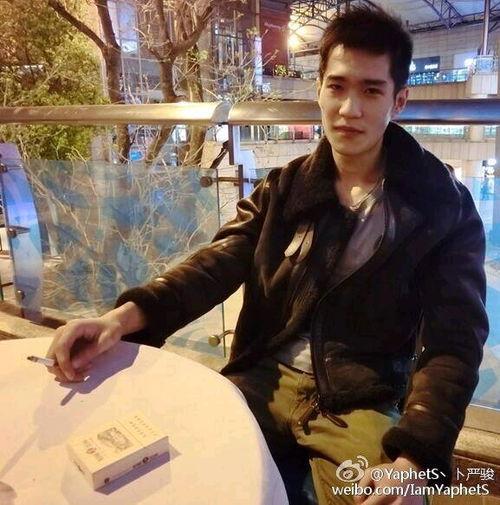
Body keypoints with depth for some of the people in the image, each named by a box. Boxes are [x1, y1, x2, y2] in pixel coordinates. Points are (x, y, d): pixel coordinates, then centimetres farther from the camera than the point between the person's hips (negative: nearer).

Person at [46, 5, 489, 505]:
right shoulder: (283, 188, 6)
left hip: (360, 401, -2)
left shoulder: (444, 208, -4)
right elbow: (219, 262, -7)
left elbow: (453, 344, -9)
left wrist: (413, 461, -24)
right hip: (263, 379, 3)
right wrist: (126, 315, -25)